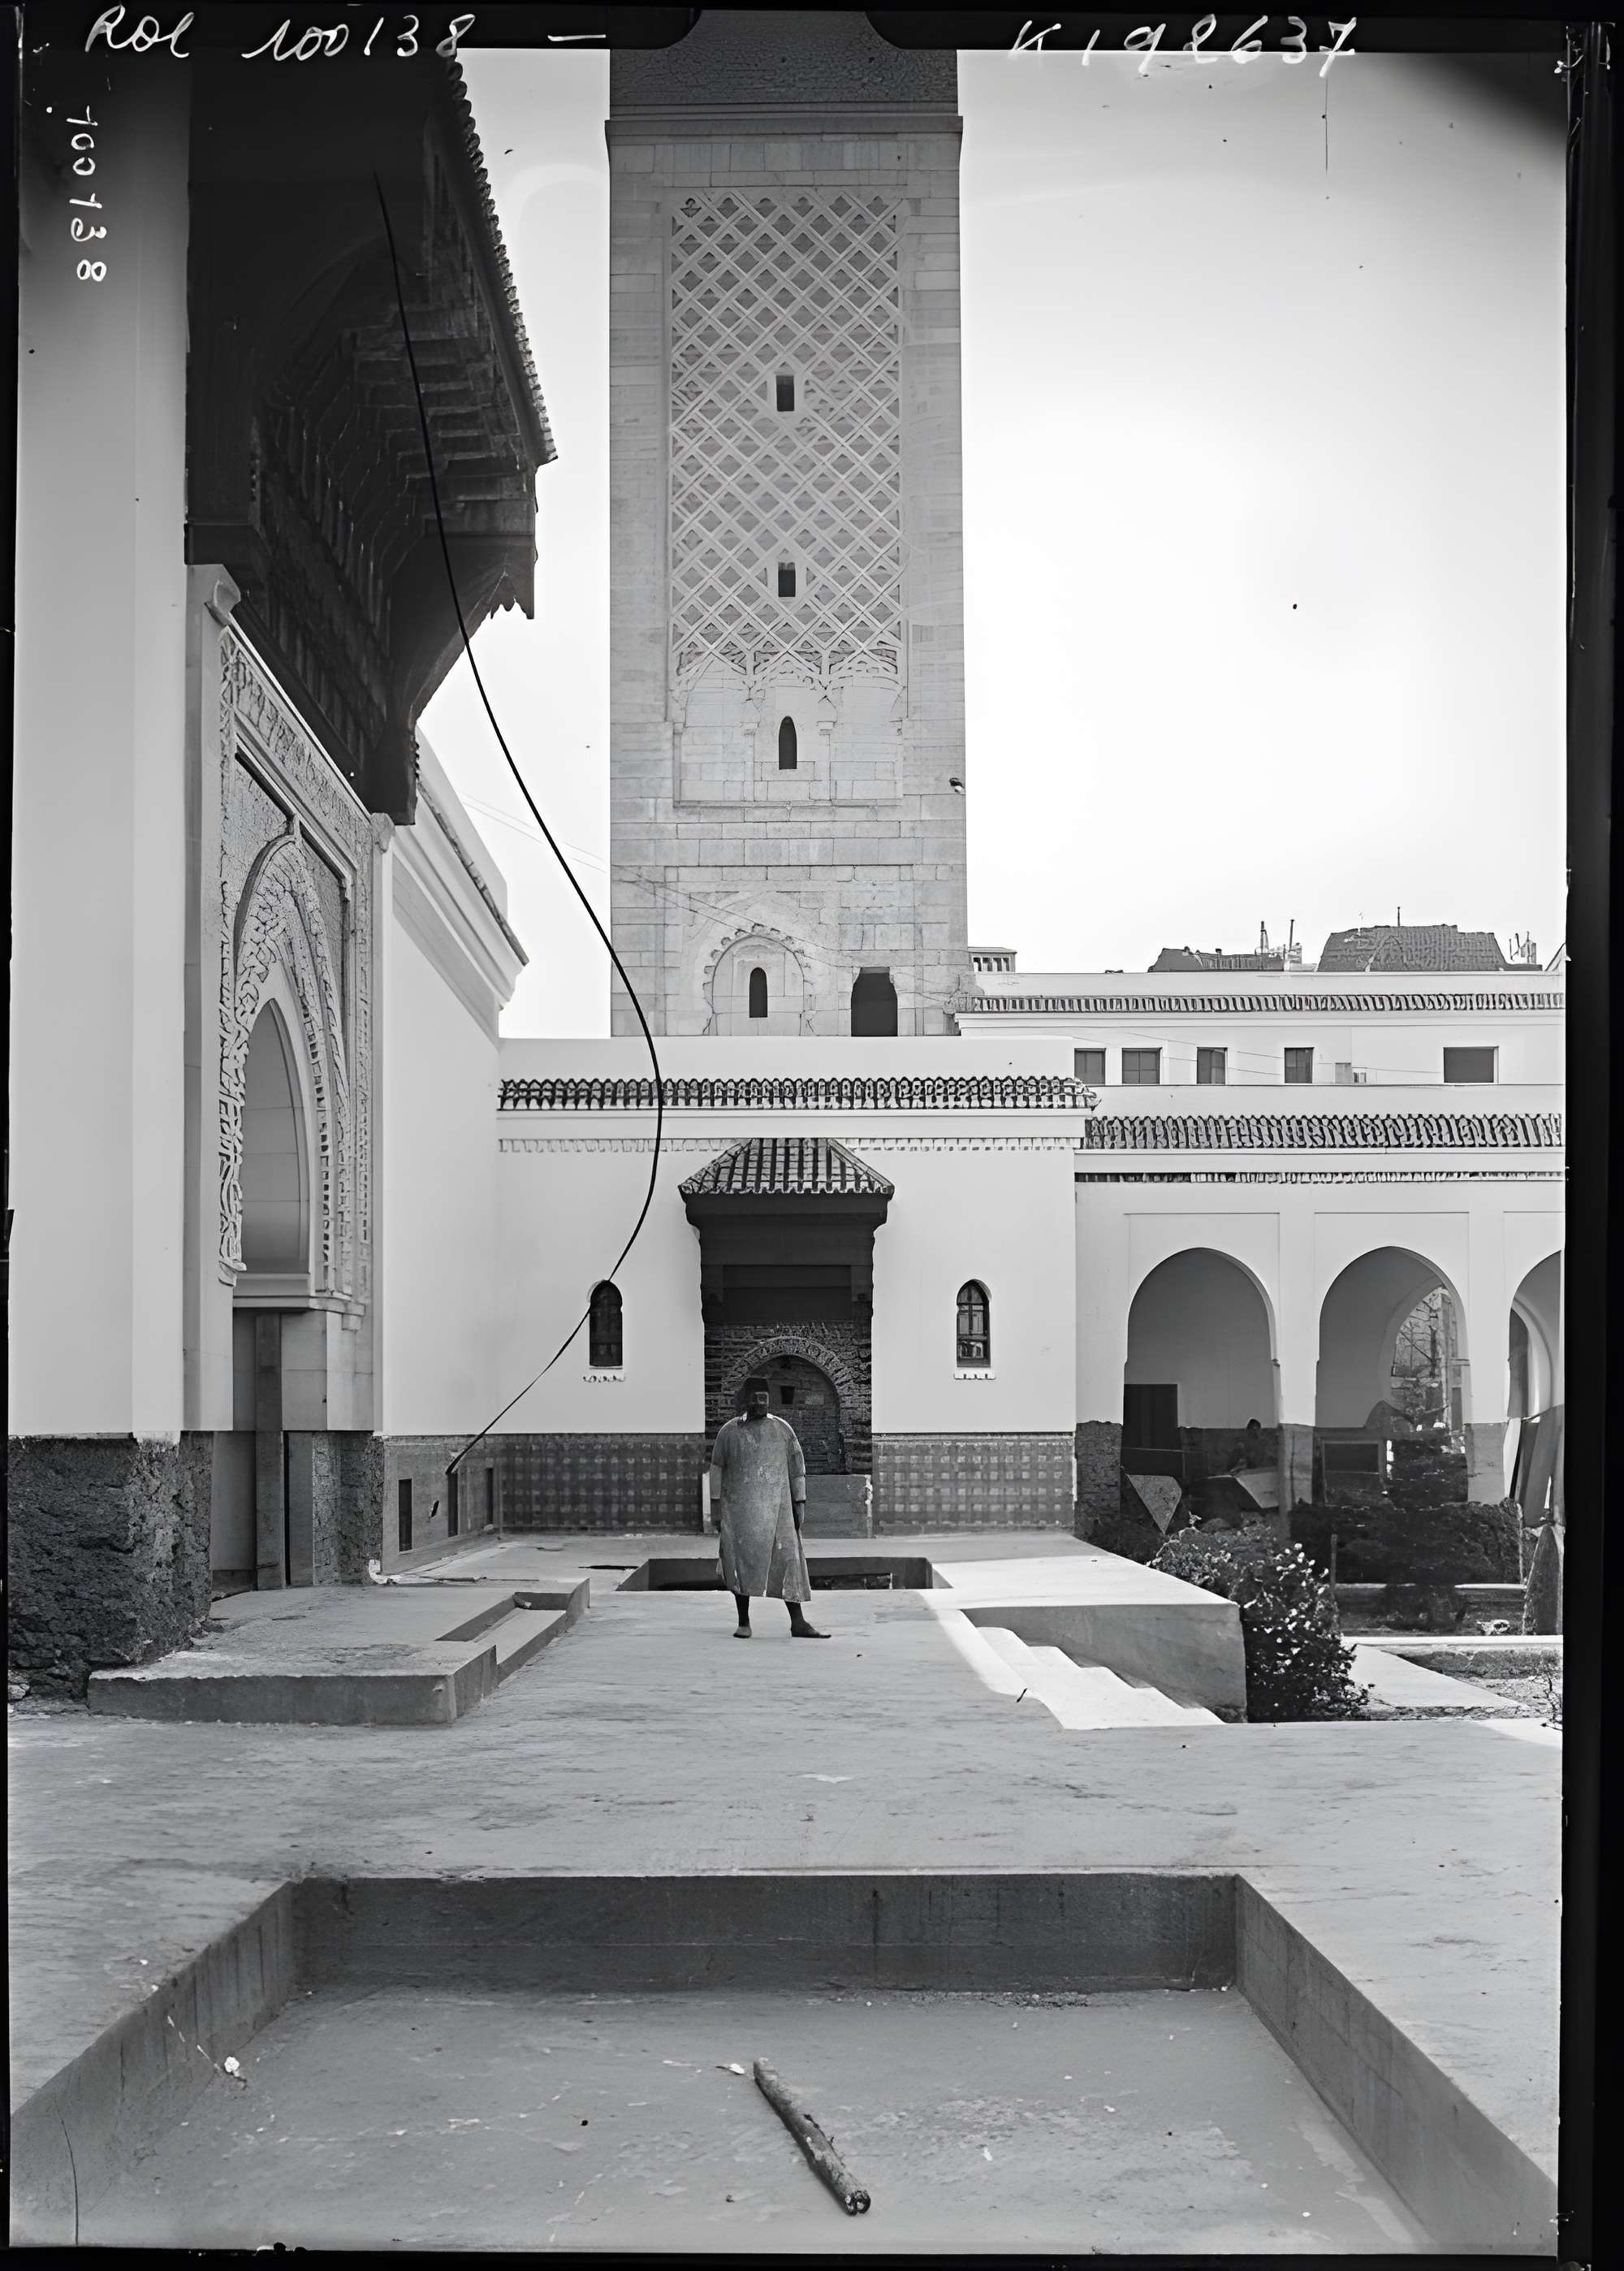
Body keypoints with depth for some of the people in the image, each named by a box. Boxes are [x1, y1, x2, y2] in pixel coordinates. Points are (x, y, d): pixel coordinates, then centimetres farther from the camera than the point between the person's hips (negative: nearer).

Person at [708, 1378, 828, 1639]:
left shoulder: (783, 1429, 5)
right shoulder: (729, 1431, 5)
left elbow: (796, 1468, 5)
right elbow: (717, 1470, 7)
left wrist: (799, 1506, -1)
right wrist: (716, 1508, 1)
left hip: (776, 1508, 1)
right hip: (739, 1507, -1)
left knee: (787, 1561, -3)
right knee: (741, 1562, -8)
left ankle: (798, 1623, -1)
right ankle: (743, 1623, 3)